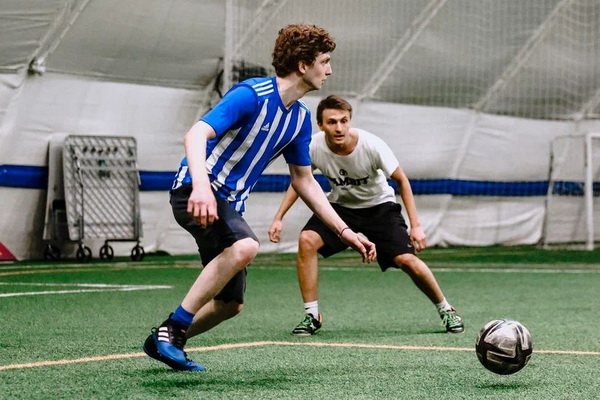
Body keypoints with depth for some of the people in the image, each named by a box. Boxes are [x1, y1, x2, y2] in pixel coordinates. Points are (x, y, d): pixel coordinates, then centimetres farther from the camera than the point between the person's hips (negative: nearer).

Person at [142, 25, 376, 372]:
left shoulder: (301, 117, 9)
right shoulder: (251, 95, -17)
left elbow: (304, 181, 17)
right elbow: (196, 135, -28)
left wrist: (346, 232, 12)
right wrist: (201, 186, -46)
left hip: (231, 204, 9)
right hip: (196, 191, -9)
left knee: (230, 304, 8)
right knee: (245, 246, -35)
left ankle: (164, 341, 27)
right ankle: (173, 328, -26)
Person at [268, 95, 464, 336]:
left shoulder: (371, 146, -28)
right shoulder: (314, 147, -22)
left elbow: (401, 181, -14)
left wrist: (415, 226, -17)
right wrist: (278, 218, -9)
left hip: (379, 206, -2)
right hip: (340, 205, 2)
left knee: (407, 260, -17)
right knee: (306, 241, -24)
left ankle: (445, 309, 10)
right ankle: (312, 316, -11)